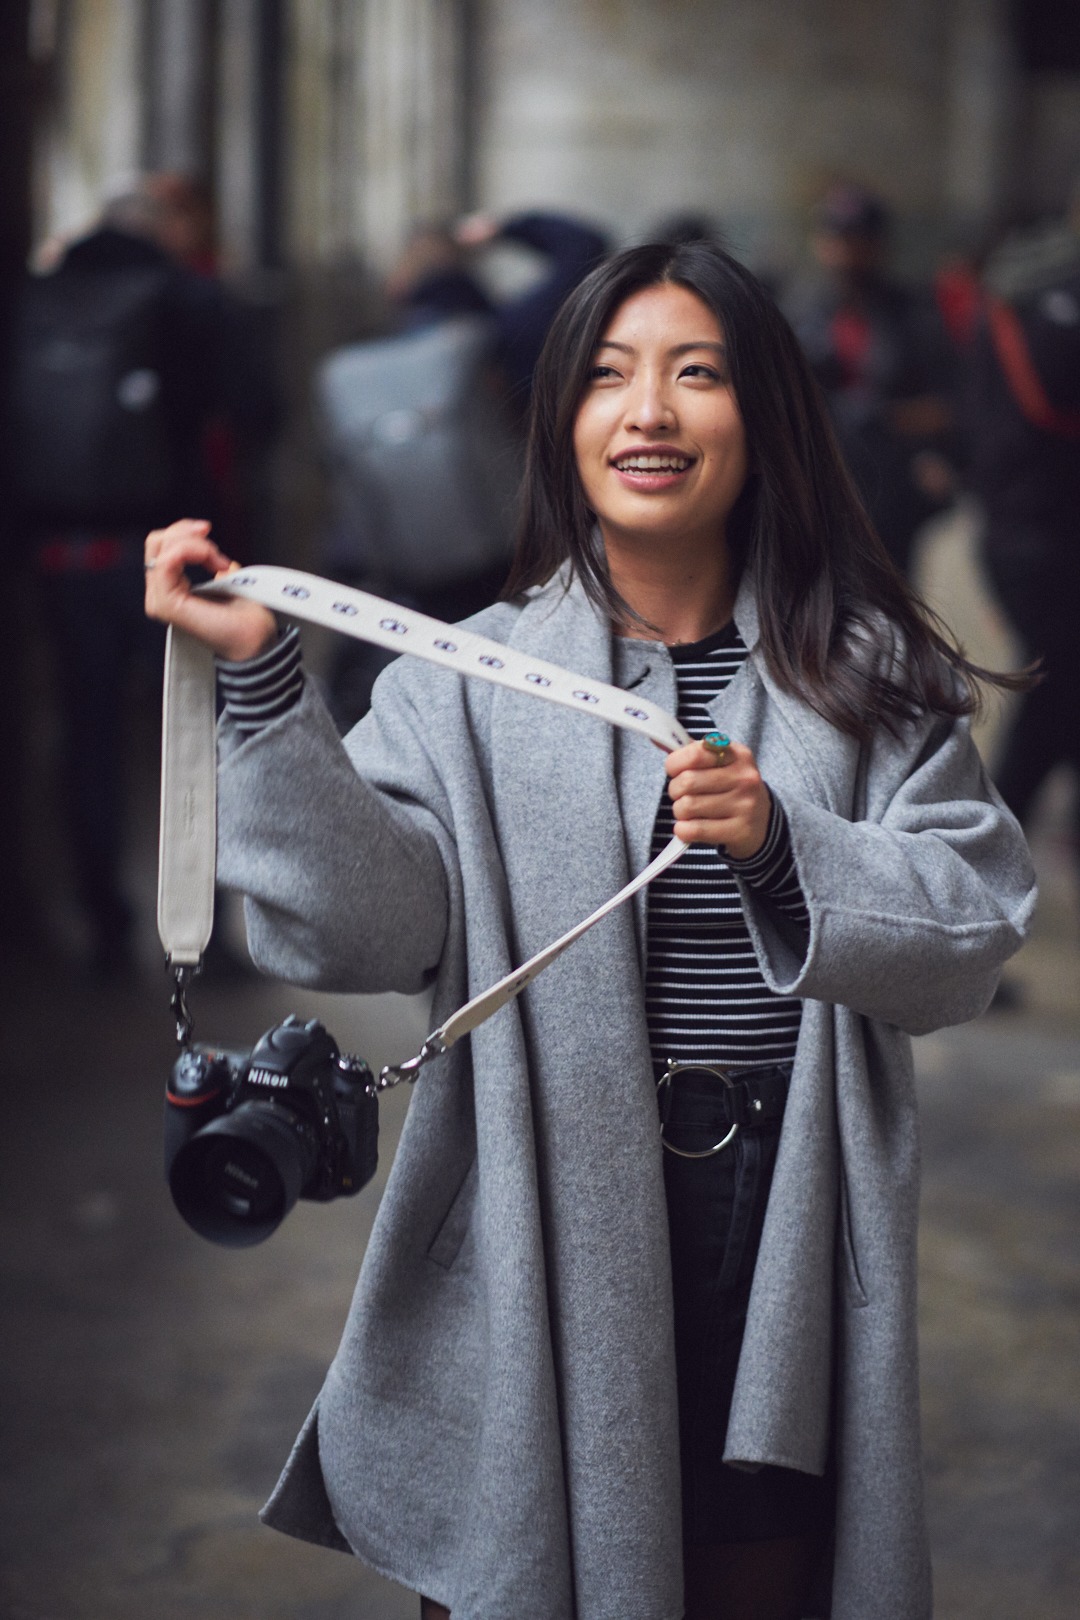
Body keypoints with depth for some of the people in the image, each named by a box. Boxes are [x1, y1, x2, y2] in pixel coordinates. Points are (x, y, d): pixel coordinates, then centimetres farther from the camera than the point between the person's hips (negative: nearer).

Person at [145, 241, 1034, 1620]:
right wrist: (261, 683, -22)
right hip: (542, 1257, -1)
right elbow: (360, 929, -13)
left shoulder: (861, 677, 4)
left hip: (786, 1252, 1)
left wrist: (783, 845, -19)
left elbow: (972, 934, -2)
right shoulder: (465, 685, -1)